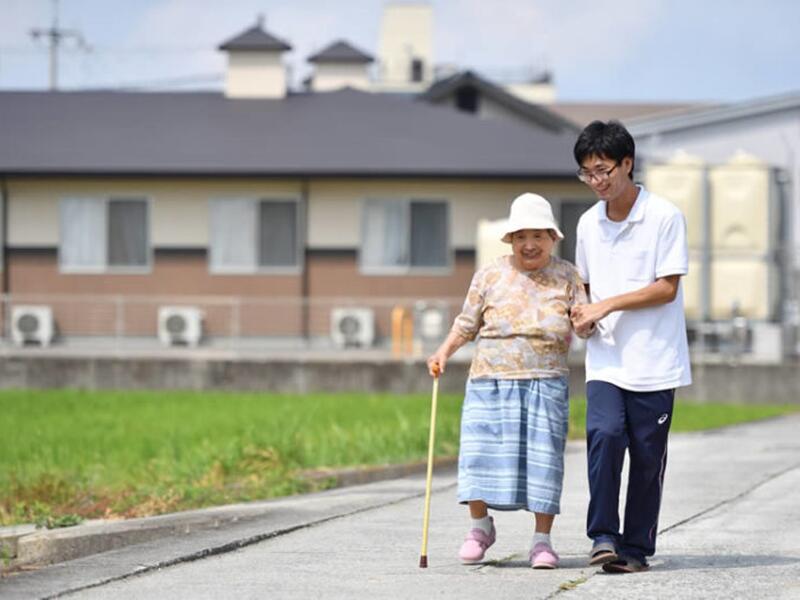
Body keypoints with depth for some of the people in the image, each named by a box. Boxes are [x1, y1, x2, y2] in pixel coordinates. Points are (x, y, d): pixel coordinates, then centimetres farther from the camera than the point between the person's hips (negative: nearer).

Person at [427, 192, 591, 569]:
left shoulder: (567, 277, 5)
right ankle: (481, 526, 19)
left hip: (545, 383, -1)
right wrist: (445, 351, 0)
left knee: (543, 457, -3)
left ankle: (542, 539, 4)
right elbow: (467, 324, 13)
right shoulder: (490, 276, 5)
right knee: (482, 452, -2)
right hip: (491, 381, 1)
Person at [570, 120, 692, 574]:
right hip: (605, 359, 3)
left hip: (654, 361, -3)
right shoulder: (589, 223, 10)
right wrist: (582, 316, 2)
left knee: (647, 455, 1)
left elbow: (667, 287, -10)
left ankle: (636, 547, 11)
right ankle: (603, 536, -13)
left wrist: (607, 306, -14)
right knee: (604, 435, -17)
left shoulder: (664, 217, -6)